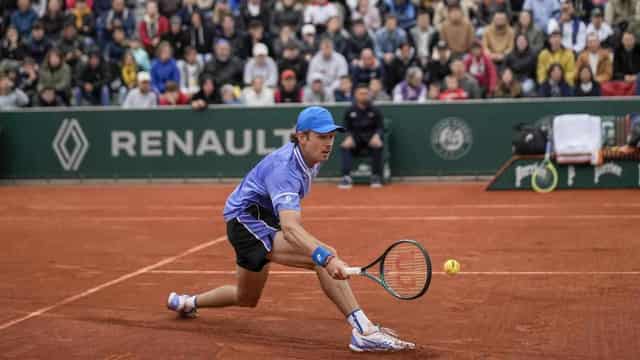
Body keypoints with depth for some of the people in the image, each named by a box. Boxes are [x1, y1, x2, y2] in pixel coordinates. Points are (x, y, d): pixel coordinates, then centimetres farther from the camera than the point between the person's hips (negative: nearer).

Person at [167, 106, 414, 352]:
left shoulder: (311, 159, -3)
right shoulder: (285, 168, -32)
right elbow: (290, 229, -47)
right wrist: (327, 258, -60)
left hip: (265, 219, 10)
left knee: (246, 299, 27)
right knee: (323, 259, -30)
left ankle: (187, 303, 49)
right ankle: (363, 331, -36)